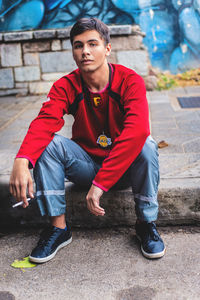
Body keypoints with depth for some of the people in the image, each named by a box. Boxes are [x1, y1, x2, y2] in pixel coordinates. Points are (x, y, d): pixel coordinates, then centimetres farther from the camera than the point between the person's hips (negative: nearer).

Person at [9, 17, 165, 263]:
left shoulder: (130, 81, -18)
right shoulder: (65, 86, -9)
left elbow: (137, 130, -35)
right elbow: (44, 123, -27)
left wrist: (100, 183, -42)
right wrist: (22, 160, -49)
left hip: (124, 165, -2)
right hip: (86, 163, 2)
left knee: (147, 145, -32)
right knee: (46, 144, -22)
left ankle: (146, 224, -14)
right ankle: (59, 227, -14)